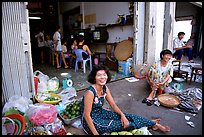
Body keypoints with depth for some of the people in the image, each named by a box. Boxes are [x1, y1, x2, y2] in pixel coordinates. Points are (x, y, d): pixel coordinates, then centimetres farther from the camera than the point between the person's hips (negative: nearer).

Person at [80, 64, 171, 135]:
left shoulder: (105, 88, -6)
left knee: (126, 116, -3)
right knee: (125, 124, -8)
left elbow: (113, 105, 1)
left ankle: (154, 124, 15)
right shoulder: (90, 93, -29)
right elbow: (87, 115, -24)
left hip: (100, 113, 7)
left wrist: (122, 115, -14)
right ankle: (152, 124, 9)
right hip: (91, 121, -7)